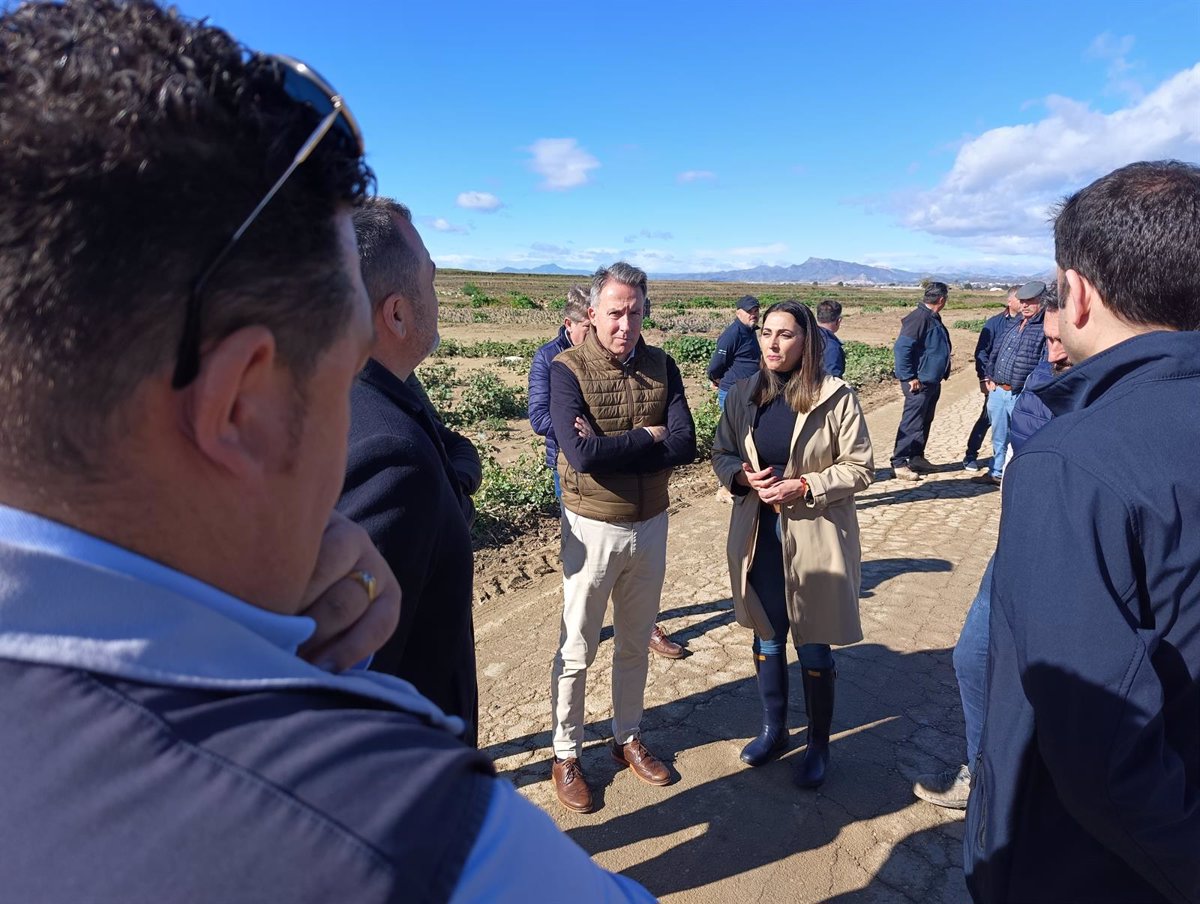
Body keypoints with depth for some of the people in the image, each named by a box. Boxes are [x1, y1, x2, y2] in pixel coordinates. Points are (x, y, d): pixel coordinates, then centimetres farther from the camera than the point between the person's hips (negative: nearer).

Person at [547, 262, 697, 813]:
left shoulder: (661, 367, -2)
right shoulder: (568, 370, -13)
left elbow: (685, 445, -14)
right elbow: (580, 453, -26)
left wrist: (609, 448, -22)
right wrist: (649, 437, -17)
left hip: (650, 525, 4)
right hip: (592, 527, -4)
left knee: (635, 644, 19)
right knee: (578, 649, 10)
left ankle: (627, 738, 40)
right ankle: (566, 755, 30)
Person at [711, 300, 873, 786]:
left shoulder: (836, 397, -11)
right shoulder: (745, 394, 1)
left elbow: (859, 468, -8)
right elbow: (721, 455, 8)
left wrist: (803, 487, -20)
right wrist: (745, 478, -13)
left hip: (816, 539, -4)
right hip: (758, 534, 4)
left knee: (814, 647, 10)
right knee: (767, 638, 19)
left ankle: (818, 744, 33)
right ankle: (773, 729, 40)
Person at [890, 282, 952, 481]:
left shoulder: (933, 318, 12)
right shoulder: (919, 318, -19)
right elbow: (901, 348, -25)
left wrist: (943, 373, 17)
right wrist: (909, 377, -23)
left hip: (933, 382, 10)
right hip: (919, 383, -10)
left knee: (925, 422, 16)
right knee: (911, 423, -7)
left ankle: (916, 457, 27)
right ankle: (898, 463, -2)